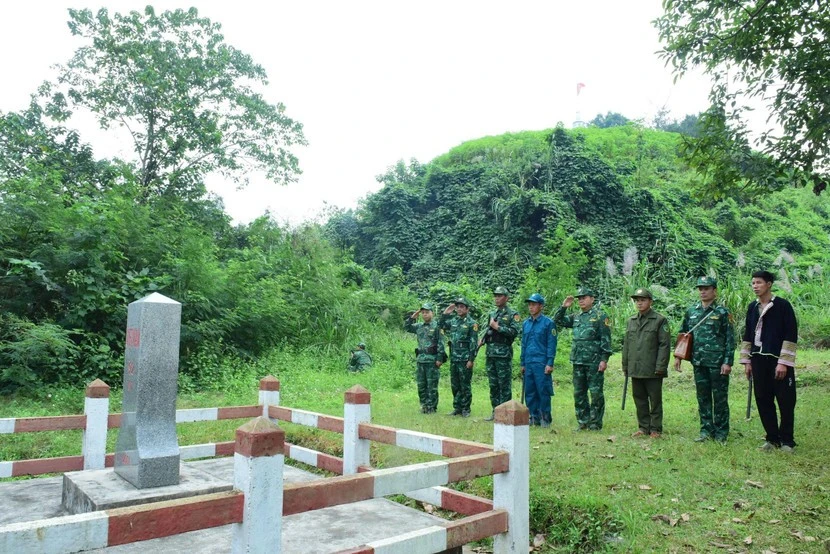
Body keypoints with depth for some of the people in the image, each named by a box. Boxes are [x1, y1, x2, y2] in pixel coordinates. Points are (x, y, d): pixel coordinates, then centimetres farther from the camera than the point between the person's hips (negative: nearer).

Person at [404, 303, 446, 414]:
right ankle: (424, 405, 19)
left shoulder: (436, 326, -5)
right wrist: (412, 317, 3)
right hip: (420, 359, 6)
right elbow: (406, 327, 17)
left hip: (432, 360, -6)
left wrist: (439, 358, -15)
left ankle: (432, 407, 6)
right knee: (421, 385, 10)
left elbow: (441, 343, -9)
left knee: (432, 386, 0)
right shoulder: (419, 326, 13)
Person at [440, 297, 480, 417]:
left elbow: (473, 343, -11)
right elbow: (442, 326, 23)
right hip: (453, 358, 6)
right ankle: (457, 407, 21)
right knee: (455, 385, 12)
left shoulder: (471, 323, -7)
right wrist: (446, 312, 11)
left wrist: (471, 360, -15)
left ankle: (465, 409, 10)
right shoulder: (453, 320, 10)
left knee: (465, 385, 1)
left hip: (465, 359, -6)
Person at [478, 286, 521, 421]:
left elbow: (514, 332, -15)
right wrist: (482, 339, 6)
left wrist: (497, 327, -15)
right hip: (490, 353, 7)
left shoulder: (513, 314, -2)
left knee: (504, 384, -3)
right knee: (493, 385, 11)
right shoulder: (491, 314, 18)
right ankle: (495, 411, 18)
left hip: (504, 354, -7)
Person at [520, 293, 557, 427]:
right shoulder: (526, 323, 13)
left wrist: (550, 363, -11)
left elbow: (551, 344, -6)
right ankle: (533, 417, 17)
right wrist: (522, 363, 15)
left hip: (542, 364, -5)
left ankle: (545, 419, 8)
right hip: (528, 364, 6)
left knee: (543, 392, -2)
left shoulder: (548, 323, -3)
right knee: (529, 392, 8)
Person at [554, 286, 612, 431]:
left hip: (594, 362, -7)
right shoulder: (576, 317, 14)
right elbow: (558, 321, 18)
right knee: (579, 393, 11)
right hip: (578, 361, 7)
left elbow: (606, 339, -9)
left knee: (596, 393, 0)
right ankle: (583, 422, 20)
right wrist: (563, 307, 4)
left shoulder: (600, 316, -4)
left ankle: (595, 423, 8)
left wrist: (604, 359, -15)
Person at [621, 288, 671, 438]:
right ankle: (643, 427, 22)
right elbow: (626, 345, 16)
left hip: (652, 370, -5)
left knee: (655, 400, 4)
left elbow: (664, 345, -8)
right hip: (635, 369, 5)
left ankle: (655, 429, 14)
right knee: (639, 399, 12)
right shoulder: (631, 321, 13)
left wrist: (661, 367, -14)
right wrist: (625, 365, 13)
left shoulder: (660, 320, -4)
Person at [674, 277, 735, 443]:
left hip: (717, 362, -4)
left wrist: (728, 362, -12)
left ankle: (721, 432, 14)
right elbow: (682, 335, 15)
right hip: (699, 362, 4)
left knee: (720, 398, 4)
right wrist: (678, 355, 9)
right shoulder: (691, 312, 8)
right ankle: (706, 430, 20)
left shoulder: (722, 312, -4)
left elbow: (730, 339, -6)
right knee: (703, 398, 10)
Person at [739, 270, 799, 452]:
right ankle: (772, 438, 19)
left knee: (786, 401, 1)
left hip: (779, 361, -5)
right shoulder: (752, 307, 10)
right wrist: (746, 360, 11)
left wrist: (784, 362, -14)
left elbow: (791, 335, -10)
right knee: (763, 401, 8)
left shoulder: (783, 305, -7)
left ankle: (787, 440, 13)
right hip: (759, 361, 5)